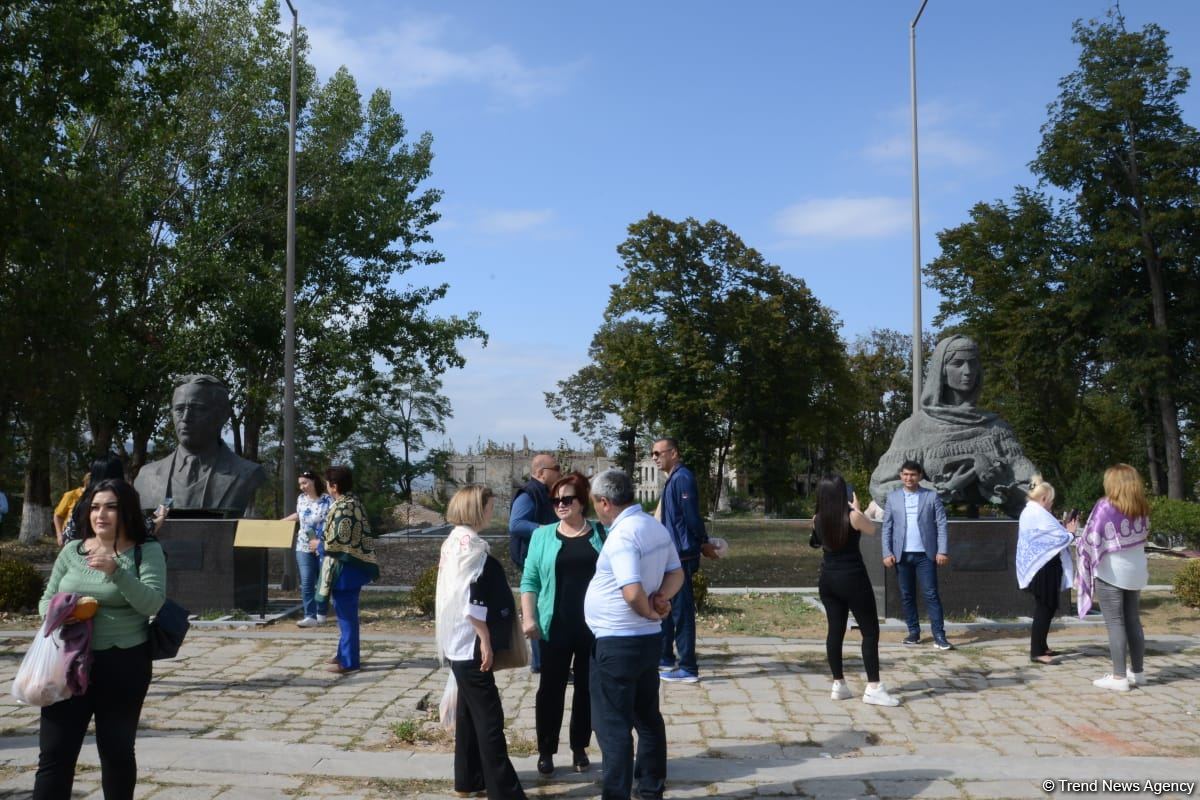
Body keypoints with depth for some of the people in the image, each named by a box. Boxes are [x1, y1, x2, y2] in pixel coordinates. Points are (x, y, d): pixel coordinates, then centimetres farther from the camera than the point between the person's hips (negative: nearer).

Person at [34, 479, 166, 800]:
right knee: (54, 753, 2)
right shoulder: (72, 551, 7)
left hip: (123, 665, -3)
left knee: (117, 751, 11)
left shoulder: (147, 551, -4)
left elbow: (152, 603, -16)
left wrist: (117, 571, -28)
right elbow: (46, 599, 13)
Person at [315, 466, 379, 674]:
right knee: (346, 612, 20)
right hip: (355, 564, 10)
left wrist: (318, 543, -5)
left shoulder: (342, 508, -20)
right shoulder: (355, 503, 9)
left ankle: (349, 661, 6)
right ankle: (345, 653, 31)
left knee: (346, 614, -2)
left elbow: (335, 541, -22)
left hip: (344, 567, -10)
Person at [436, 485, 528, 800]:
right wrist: (486, 641, -18)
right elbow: (472, 600, -22)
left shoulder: (452, 541, 11)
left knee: (470, 711, 16)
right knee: (489, 717, -5)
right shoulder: (471, 544, -17)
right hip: (471, 643, -10)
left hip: (459, 642, 10)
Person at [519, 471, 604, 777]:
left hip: (594, 626, 1)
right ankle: (546, 751, 17)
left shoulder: (602, 533, 2)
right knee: (551, 688, 5)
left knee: (587, 688, 10)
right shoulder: (542, 536, 2)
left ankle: (580, 748, 24)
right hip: (555, 627, 0)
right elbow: (529, 580, 2)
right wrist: (529, 617, -7)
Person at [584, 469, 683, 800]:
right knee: (648, 717, 19)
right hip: (649, 637, 9)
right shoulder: (656, 526, 6)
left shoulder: (622, 535, -22)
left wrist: (650, 611, -11)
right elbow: (676, 573, 12)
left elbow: (632, 592, -29)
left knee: (613, 725, 1)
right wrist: (661, 598, -4)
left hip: (617, 643, -9)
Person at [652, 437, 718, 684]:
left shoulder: (682, 478, -16)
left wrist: (704, 543, -8)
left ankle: (688, 668, 1)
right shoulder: (672, 479, 16)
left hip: (681, 554, -10)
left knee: (682, 611, -5)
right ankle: (665, 658, 28)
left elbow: (692, 515, -19)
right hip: (672, 553, 10)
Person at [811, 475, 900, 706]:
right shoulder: (853, 516, -15)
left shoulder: (817, 519, -1)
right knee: (870, 631, 3)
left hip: (828, 580, 6)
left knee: (835, 630, 11)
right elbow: (872, 530, 5)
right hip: (852, 579, -5)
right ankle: (873, 688, 0)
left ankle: (838, 684, 16)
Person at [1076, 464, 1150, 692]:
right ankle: (1138, 672, 21)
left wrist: (1078, 542, 4)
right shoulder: (1141, 510, 7)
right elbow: (1143, 538, 12)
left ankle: (1119, 677, -3)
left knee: (1115, 623, -4)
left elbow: (1092, 540, -13)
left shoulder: (1105, 506, -13)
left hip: (1110, 572, -6)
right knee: (1133, 621, 14)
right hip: (1135, 571, 6)